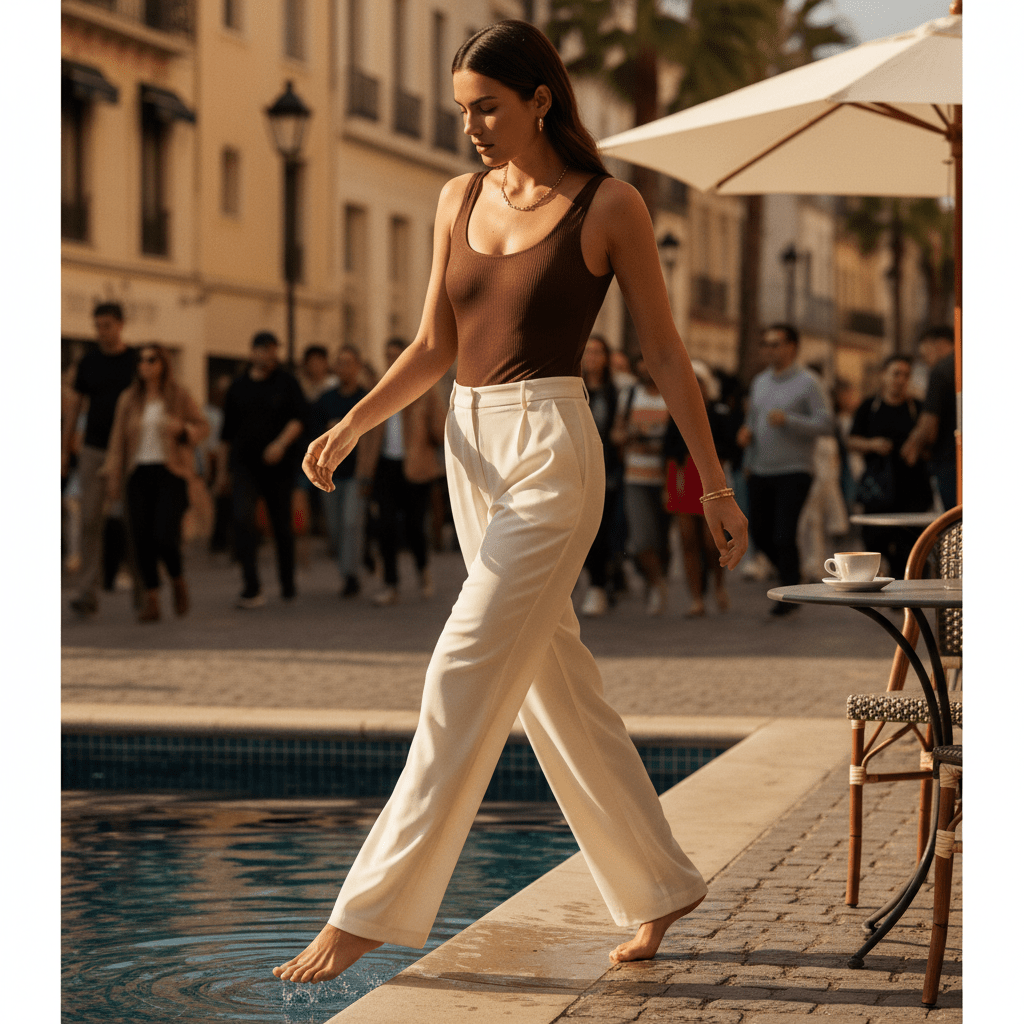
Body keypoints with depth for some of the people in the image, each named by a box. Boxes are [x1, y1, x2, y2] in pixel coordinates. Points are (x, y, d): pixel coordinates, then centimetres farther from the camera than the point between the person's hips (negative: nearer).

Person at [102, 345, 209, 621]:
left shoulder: (179, 396, 2)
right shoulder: (128, 399, 9)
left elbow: (203, 426, 10)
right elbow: (118, 440, 10)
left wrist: (183, 428, -12)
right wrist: (113, 479, 6)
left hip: (170, 474, -3)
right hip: (138, 474, 3)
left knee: (165, 537, -15)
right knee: (142, 540, -4)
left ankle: (178, 580, 15)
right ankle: (151, 599, 5)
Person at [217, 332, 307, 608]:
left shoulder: (287, 383, 3)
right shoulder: (238, 386, 9)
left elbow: (298, 418, -8)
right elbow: (228, 430, 15)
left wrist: (281, 443, -26)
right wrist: (222, 471, 15)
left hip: (278, 466, 0)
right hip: (244, 465, 1)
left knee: (282, 524, 6)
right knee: (243, 518, -19)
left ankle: (287, 583, 25)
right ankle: (252, 588, -23)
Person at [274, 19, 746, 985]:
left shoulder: (607, 207, -5)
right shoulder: (460, 199, 10)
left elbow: (664, 352, -1)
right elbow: (434, 346, 13)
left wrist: (715, 487, -1)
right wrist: (350, 426, -2)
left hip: (551, 452, -7)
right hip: (472, 453, 7)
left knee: (466, 680, -10)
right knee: (556, 686, 11)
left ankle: (370, 912, -8)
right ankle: (659, 886, 24)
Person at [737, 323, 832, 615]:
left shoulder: (807, 383, -4)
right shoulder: (759, 382, 15)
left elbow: (825, 423, -11)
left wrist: (787, 419, -21)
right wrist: (746, 432, 2)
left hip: (793, 471, -6)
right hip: (760, 471, 6)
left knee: (783, 536, -11)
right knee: (761, 534, 9)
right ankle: (791, 576, 31)